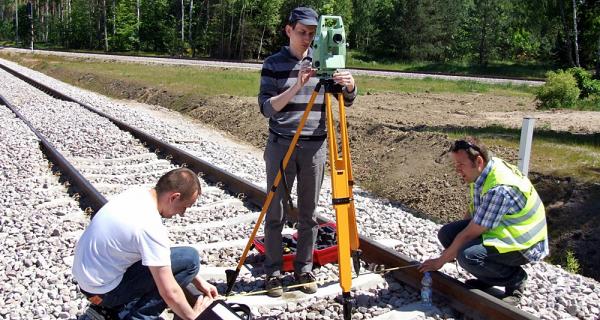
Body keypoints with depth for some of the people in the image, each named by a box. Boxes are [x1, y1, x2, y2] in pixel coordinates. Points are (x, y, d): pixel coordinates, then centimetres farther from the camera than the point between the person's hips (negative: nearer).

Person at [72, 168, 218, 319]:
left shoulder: (137, 193, -2)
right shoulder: (149, 226, -27)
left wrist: (197, 280, 11)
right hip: (103, 289, -9)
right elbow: (169, 293, -24)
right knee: (190, 258, -12)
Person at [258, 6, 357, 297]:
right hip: (281, 145, -2)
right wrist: (296, 86, -25)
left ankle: (304, 269, 22)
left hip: (314, 146, 2)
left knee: (308, 214, 9)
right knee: (275, 213, 3)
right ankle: (273, 272, 16)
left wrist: (349, 85, -22)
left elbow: (347, 101, 1)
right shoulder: (273, 64, -2)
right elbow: (267, 107, -11)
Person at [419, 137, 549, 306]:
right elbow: (474, 210, 12)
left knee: (467, 255, -32)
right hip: (500, 229, 9)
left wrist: (440, 261, -16)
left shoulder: (499, 189, -32)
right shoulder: (483, 173, -3)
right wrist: (453, 248, 6)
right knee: (446, 233, -5)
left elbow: (470, 234, -27)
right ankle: (487, 277, 9)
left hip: (523, 244, -9)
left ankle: (515, 278, -5)